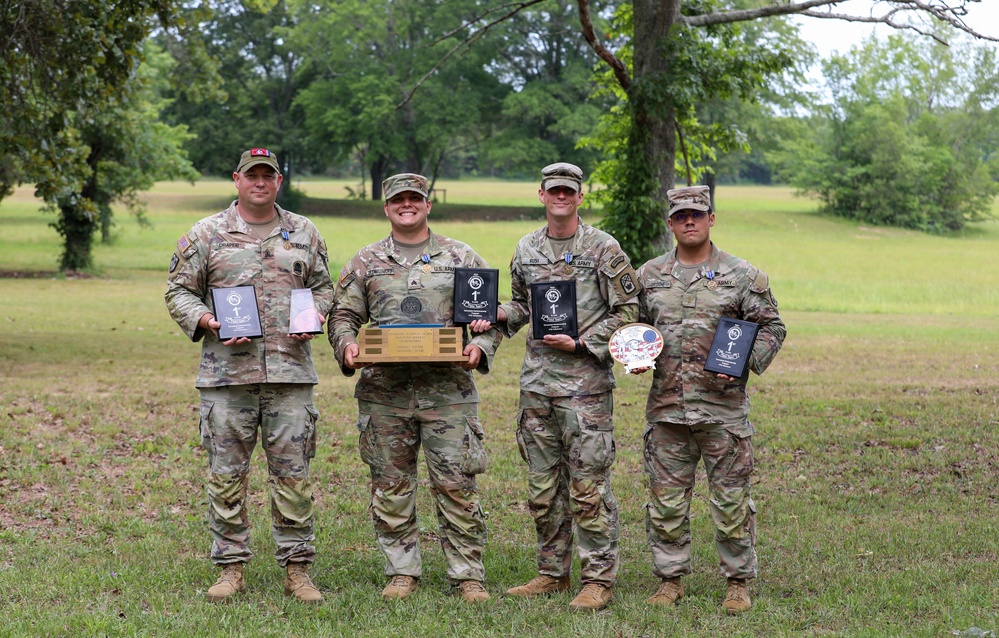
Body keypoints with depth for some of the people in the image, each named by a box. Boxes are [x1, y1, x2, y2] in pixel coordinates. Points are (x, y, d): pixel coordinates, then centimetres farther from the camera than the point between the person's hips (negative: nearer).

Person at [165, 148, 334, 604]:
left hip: (290, 371, 1)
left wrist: (315, 316, 0)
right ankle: (231, 566, 11)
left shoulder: (304, 233, 13)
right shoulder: (206, 235, 6)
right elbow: (179, 291, 8)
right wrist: (205, 321, -10)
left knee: (293, 473, 1)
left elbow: (323, 287, 21)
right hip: (227, 372, -1)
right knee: (226, 473, 2)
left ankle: (297, 568, 9)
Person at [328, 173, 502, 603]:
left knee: (456, 483, -4)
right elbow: (343, 315, 13)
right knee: (390, 486, 5)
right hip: (384, 391, 2)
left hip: (447, 389, -2)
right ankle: (402, 572, 16)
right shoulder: (365, 262, 12)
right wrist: (347, 346, -8)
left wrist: (481, 347, -10)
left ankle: (468, 575, 4)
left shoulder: (461, 258, 9)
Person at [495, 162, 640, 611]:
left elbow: (626, 312, -4)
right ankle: (552, 572, 21)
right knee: (542, 487, 10)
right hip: (536, 381, 6)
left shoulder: (603, 249, -4)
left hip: (585, 383, -6)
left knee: (588, 487, -6)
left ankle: (599, 579, 1)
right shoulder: (526, 249, 12)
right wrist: (501, 314, 2)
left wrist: (580, 343, -14)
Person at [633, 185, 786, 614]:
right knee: (666, 500, 7)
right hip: (666, 408, 3)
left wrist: (747, 362, -12)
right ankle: (670, 578, 19)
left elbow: (772, 327, 4)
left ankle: (738, 581, 12)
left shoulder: (742, 275, 2)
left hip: (723, 407, -3)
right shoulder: (650, 276, 10)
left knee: (730, 500, 1)